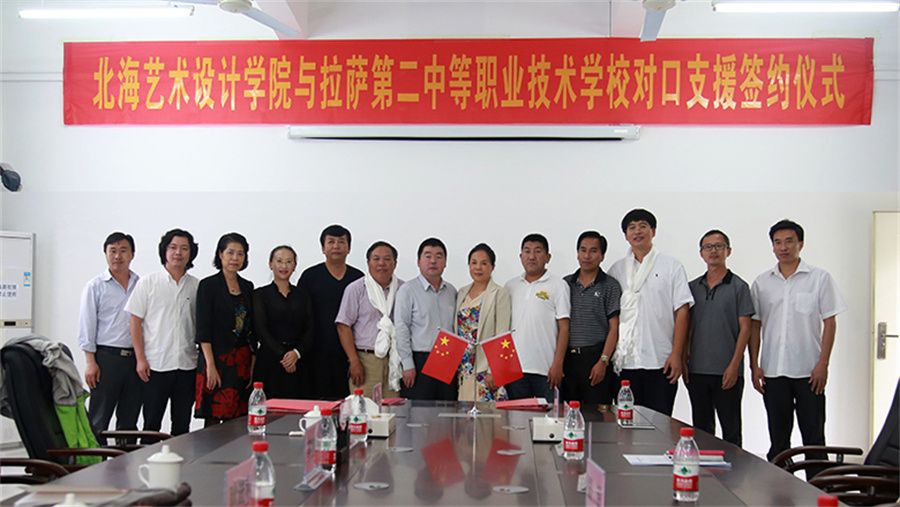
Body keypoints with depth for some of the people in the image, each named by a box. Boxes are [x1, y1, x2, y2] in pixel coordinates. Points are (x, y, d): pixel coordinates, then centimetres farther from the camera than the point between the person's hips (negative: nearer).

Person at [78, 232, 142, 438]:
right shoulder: (95, 286, 1)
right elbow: (87, 327, -2)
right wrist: (90, 362, -9)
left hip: (135, 358, 3)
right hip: (106, 357, -3)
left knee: (129, 421, 10)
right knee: (98, 420, -1)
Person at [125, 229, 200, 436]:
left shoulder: (197, 286, 7)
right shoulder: (148, 283, 1)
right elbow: (136, 323, 0)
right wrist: (140, 359, -7)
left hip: (187, 365, 2)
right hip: (155, 365, -2)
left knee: (182, 425, 9)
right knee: (151, 424, 3)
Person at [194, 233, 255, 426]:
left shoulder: (248, 287, 13)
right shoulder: (208, 285, -2)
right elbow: (203, 329, -9)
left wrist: (252, 366, 9)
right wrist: (210, 365, -16)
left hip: (242, 361, 5)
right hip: (217, 359, -5)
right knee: (213, 420, -6)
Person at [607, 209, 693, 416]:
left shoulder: (672, 267, 5)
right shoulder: (616, 270, 11)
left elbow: (682, 311, 0)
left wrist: (677, 355, -8)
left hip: (661, 362, -2)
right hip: (624, 362, 2)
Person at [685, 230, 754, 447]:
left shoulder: (738, 287, -1)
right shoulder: (692, 287, 11)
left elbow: (745, 329, -5)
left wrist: (734, 365, -12)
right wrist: (683, 362, 6)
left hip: (726, 372, -4)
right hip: (697, 371, 4)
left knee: (730, 429, 3)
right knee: (701, 428, 11)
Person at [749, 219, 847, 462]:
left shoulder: (820, 278, 0)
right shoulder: (761, 283, 7)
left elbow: (829, 323, -1)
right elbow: (755, 326, 9)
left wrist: (823, 364, -8)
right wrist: (754, 365, 2)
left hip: (809, 371, -2)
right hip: (772, 371, 3)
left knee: (813, 437, 2)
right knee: (778, 438, 10)